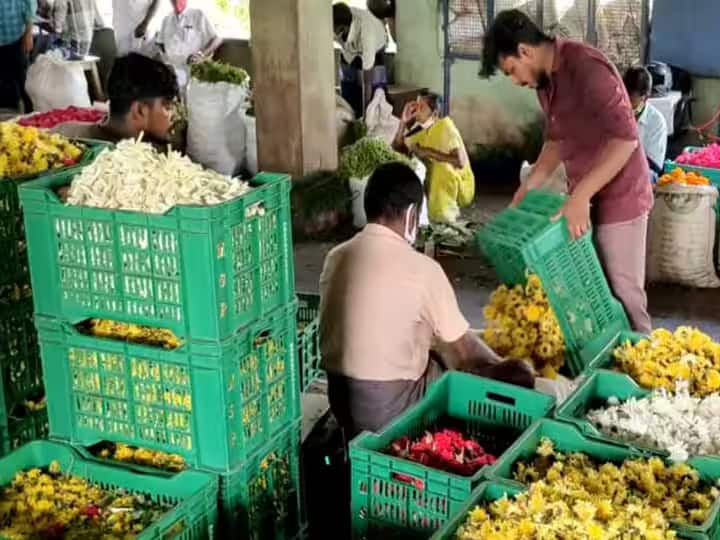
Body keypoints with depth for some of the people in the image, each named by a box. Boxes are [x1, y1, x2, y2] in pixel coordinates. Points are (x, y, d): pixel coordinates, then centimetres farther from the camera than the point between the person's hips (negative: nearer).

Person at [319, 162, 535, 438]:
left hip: (340, 397, 7)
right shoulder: (421, 269, -16)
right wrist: (499, 368, 14)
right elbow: (463, 347, -5)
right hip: (389, 409, -7)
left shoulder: (336, 257, 2)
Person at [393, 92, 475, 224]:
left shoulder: (445, 126, -21)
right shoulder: (419, 130, 0)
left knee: (442, 166, -33)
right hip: (435, 186, 6)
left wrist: (429, 152, -27)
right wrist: (404, 122, -12)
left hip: (460, 188, -6)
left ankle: (445, 215, -19)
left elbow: (460, 161, -30)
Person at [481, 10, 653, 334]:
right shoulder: (545, 79, 6)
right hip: (583, 198, 9)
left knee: (621, 293, -2)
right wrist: (529, 188, 9)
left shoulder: (587, 68, -22)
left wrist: (580, 196, -32)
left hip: (617, 199, -8)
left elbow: (626, 139, -29)